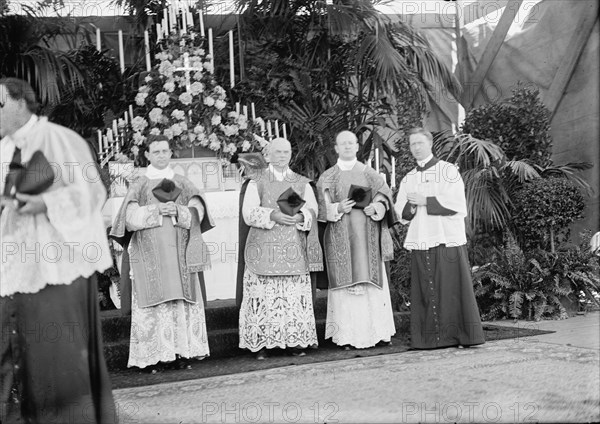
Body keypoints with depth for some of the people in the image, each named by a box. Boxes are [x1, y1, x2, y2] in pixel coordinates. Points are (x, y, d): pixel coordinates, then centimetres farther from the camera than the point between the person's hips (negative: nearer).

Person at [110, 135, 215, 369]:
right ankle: (156, 353, -6)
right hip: (150, 253, -2)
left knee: (184, 301, -3)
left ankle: (186, 348, 1)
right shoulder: (139, 185, 10)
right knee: (155, 302, -8)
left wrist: (177, 211, -13)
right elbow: (131, 217, -3)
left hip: (179, 252, 2)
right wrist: (158, 210, -13)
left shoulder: (183, 183, 15)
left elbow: (197, 212, 4)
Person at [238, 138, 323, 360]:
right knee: (263, 295, -7)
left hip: (293, 248, 2)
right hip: (264, 247, -2)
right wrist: (272, 215, -18)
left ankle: (296, 341, 4)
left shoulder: (302, 183, 16)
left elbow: (313, 211, 4)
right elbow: (248, 213, -3)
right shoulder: (257, 182, 9)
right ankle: (260, 343, -2)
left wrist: (300, 217, -17)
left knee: (296, 295, -3)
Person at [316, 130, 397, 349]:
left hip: (367, 237, 1)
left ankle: (378, 330, 3)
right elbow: (322, 207, 4)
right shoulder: (327, 177, 10)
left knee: (372, 281, -3)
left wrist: (376, 207, -16)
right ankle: (347, 335, -3)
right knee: (345, 281, -6)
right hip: (341, 237, -1)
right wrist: (339, 208, -15)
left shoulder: (370, 173, 13)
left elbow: (384, 196, 5)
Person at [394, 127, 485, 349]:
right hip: (420, 242, 4)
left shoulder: (448, 170, 4)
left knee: (451, 288, -5)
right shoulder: (407, 179, 20)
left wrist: (425, 201, -10)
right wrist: (410, 206, -7)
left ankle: (458, 335, 1)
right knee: (425, 291, 1)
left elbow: (456, 202, -8)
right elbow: (401, 212, 14)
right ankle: (430, 337, 5)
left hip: (447, 239, -4)